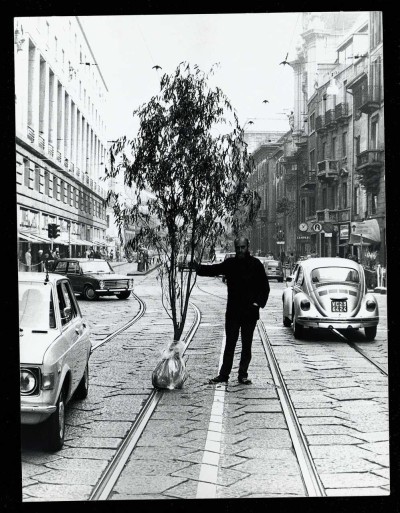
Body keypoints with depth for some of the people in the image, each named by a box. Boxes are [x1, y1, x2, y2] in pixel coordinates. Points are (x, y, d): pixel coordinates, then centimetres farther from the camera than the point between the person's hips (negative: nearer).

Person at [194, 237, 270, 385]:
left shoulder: (256, 264, -3)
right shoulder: (230, 264, 2)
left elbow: (265, 287, 0)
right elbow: (213, 269, 2)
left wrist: (259, 302, -13)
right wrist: (197, 267, -14)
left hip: (250, 312, -1)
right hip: (233, 312, 1)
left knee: (246, 346, 8)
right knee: (229, 345, 6)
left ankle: (243, 375, 18)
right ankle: (224, 374, 13)